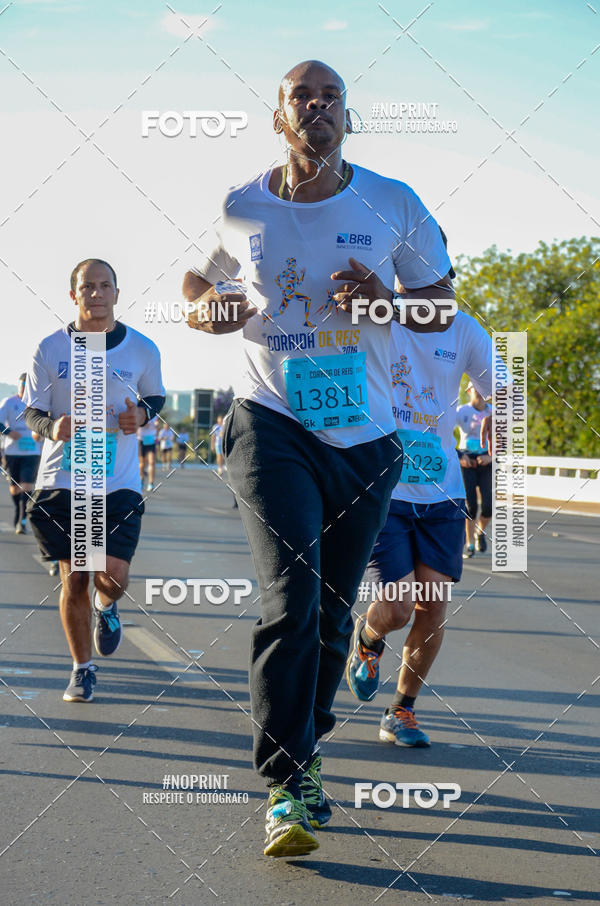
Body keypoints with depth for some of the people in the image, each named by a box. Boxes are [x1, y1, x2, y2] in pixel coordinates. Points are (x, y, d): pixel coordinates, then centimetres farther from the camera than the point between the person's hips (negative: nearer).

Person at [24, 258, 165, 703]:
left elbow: (156, 397, 17)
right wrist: (53, 426, -17)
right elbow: (32, 413, 6)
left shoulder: (143, 349, 1)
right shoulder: (50, 349, 0)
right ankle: (82, 669, 22)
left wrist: (142, 414, -6)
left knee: (114, 575, -12)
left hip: (119, 482, 0)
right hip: (62, 479, 0)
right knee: (73, 579, 3)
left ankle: (106, 606, 28)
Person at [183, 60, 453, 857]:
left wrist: (385, 298, -12)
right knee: (291, 596, -18)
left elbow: (439, 301, 9)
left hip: (365, 438, 2)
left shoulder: (395, 206, 0)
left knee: (333, 611, 11)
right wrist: (211, 309, -6)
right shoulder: (240, 211, 1)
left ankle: (305, 745, 33)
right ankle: (287, 782, -12)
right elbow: (200, 285, 18)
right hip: (272, 424, -2)